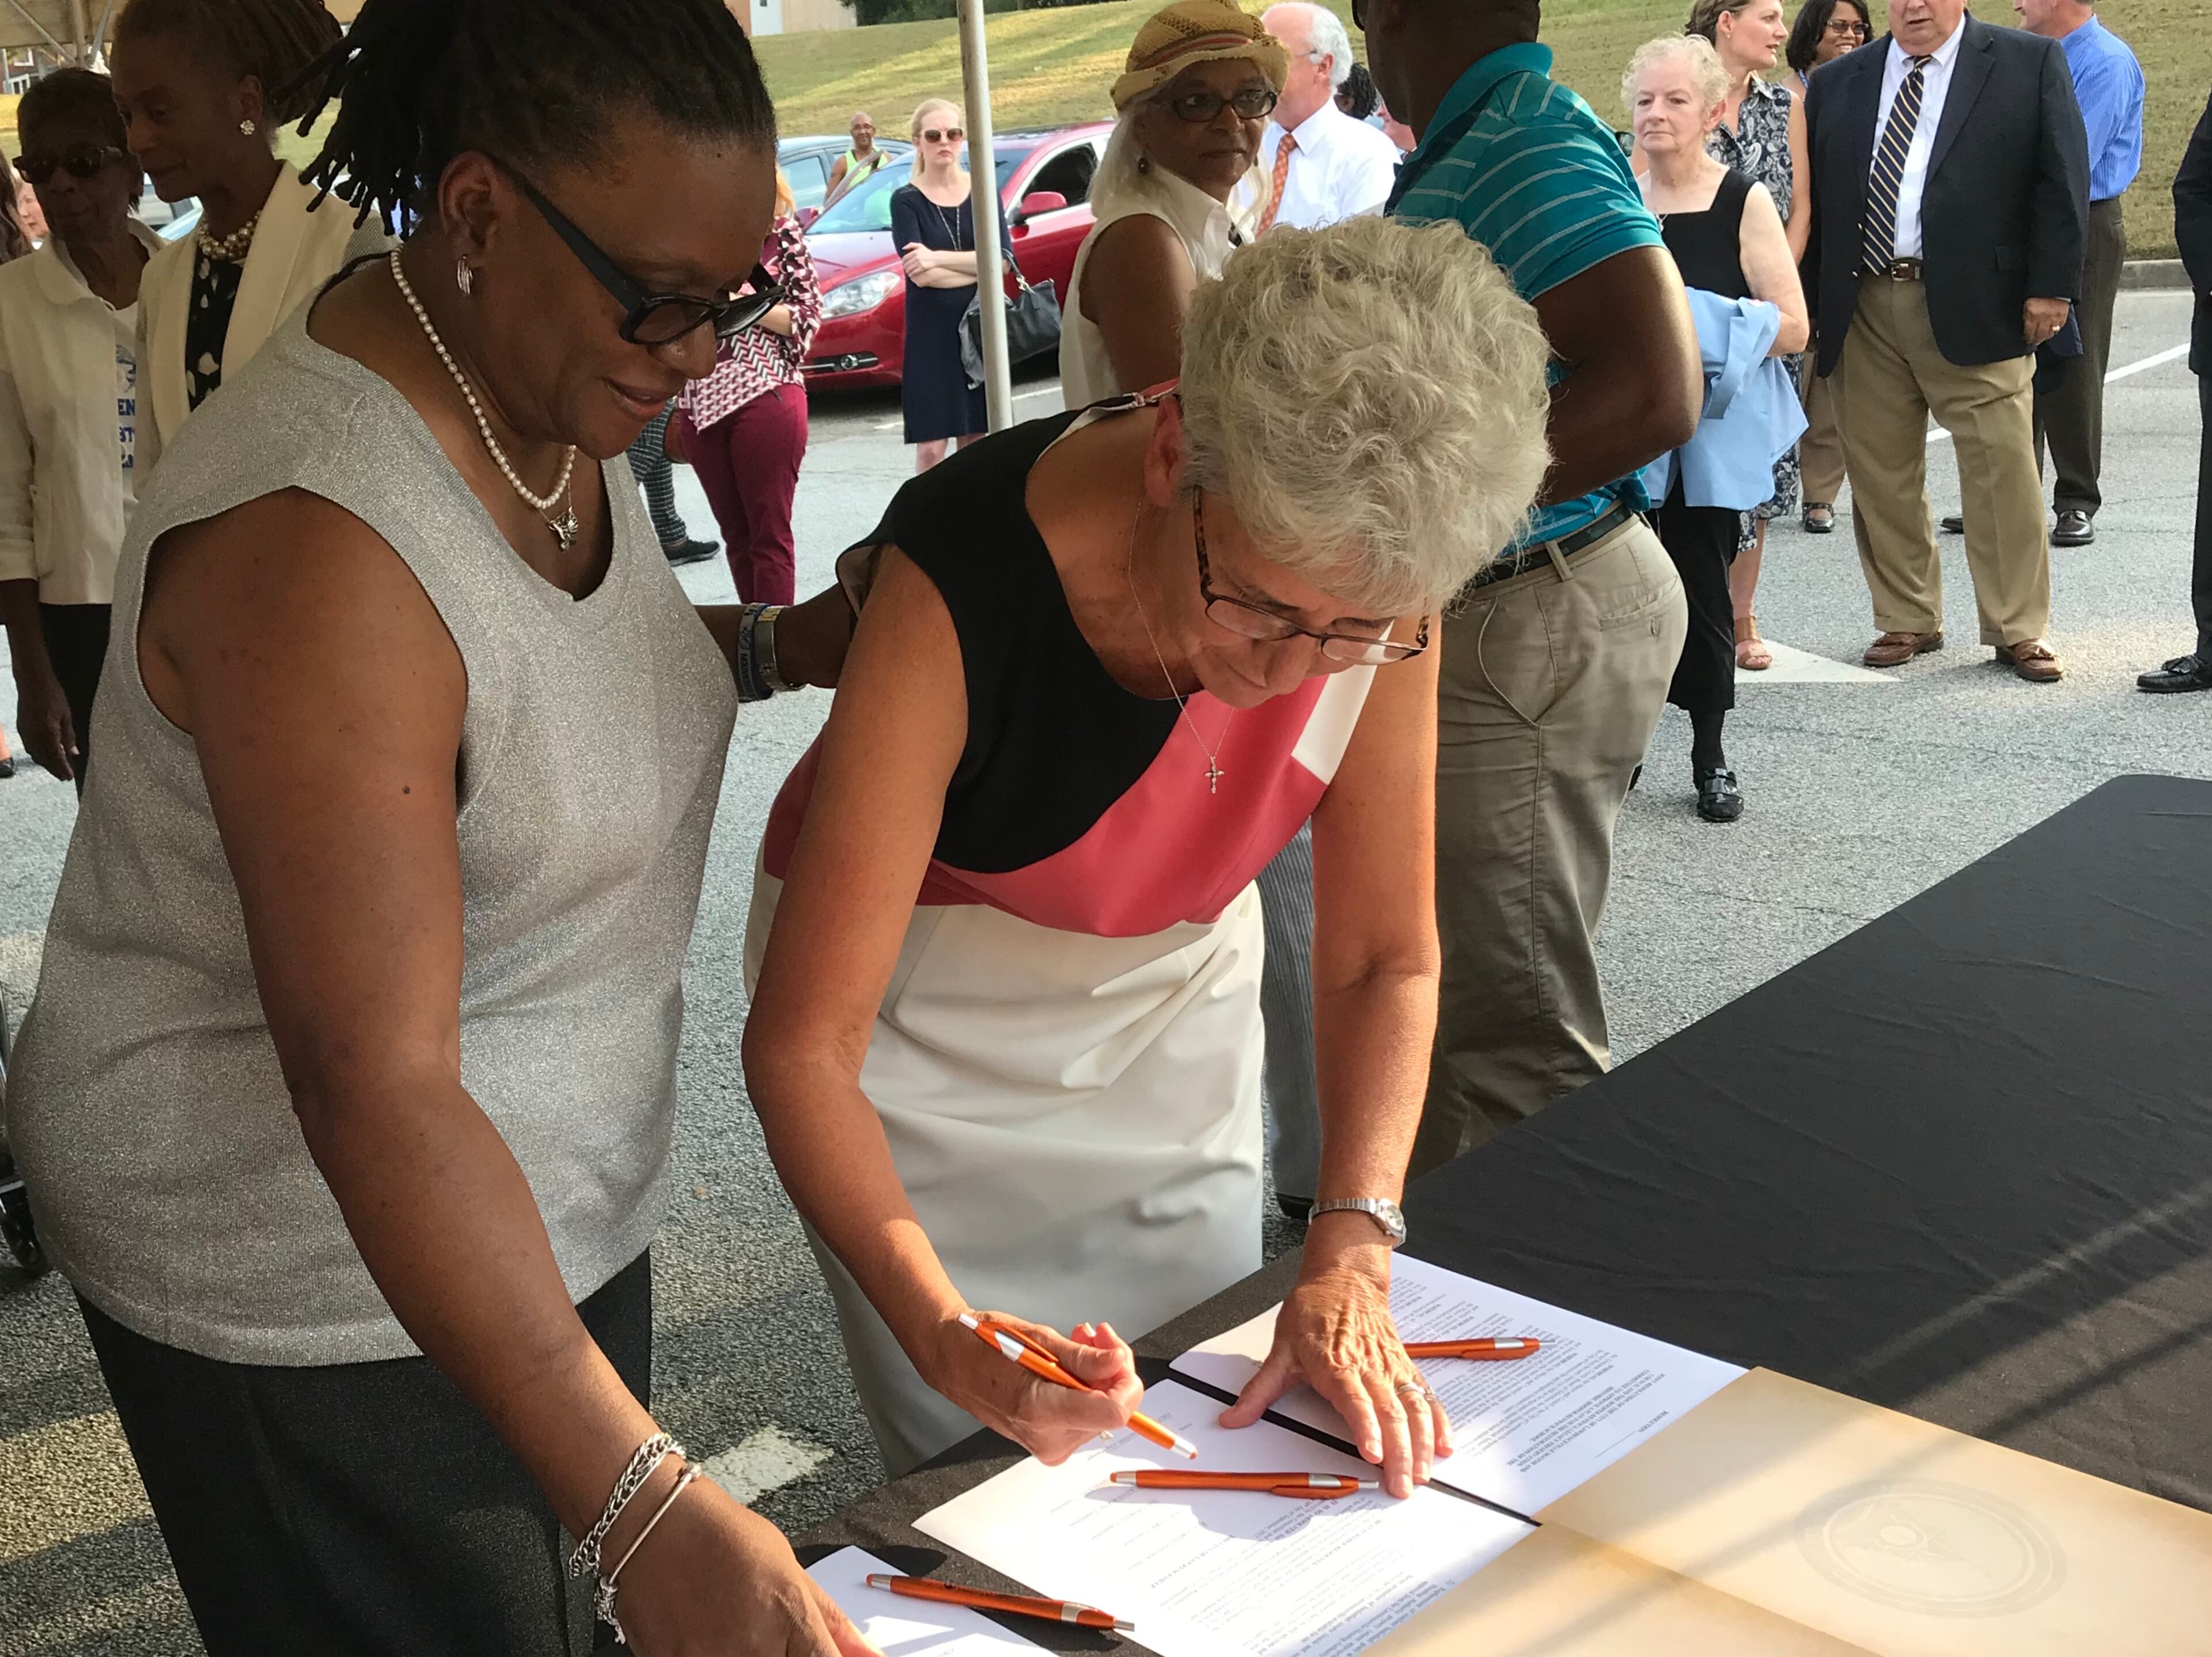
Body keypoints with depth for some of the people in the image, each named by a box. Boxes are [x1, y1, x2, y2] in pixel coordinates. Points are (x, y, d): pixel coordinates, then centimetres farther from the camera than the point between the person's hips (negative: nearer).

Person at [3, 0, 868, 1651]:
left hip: (550, 1205, 8)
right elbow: (374, 1092, -34)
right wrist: (645, 1505, -38)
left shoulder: (552, 397, -2)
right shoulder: (320, 536, -30)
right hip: (315, 1290, -8)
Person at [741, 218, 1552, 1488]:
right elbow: (803, 1043, -32)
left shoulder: (1370, 579, -24)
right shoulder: (963, 585, -36)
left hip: (1177, 979, 4)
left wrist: (1350, 1254, -25)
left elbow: (1384, 955, -13)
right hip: (923, 996, -3)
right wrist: (944, 1333, -45)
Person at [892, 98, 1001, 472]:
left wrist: (938, 258, -14)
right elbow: (919, 275, -13)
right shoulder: (906, 200, -1)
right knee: (931, 447, -6)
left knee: (976, 441, 6)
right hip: (931, 336, -3)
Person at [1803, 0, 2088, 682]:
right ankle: (1907, 620, 21)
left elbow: (2062, 180, 1)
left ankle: (2019, 630, 9)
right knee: (1880, 475, 7)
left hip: (1974, 307, -3)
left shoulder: (2032, 64, 5)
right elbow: (1811, 196, 12)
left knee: (2002, 468, -3)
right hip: (1861, 311, 3)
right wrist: (1808, 305, 4)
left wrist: (2051, 287, -7)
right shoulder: (1836, 83, 12)